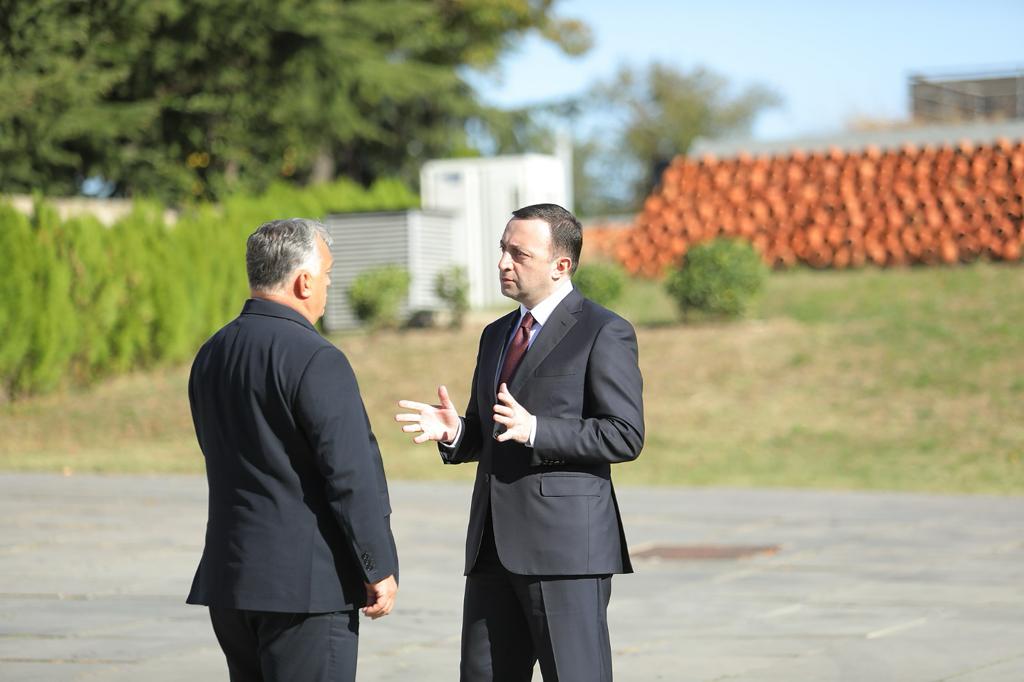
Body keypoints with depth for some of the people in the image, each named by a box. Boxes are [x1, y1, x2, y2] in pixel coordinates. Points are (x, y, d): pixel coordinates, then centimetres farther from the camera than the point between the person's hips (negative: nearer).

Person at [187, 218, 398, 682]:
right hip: (306, 579, -8)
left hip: (229, 574, 8)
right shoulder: (316, 360, -15)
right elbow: (352, 473, -17)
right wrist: (380, 568, -10)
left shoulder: (211, 355, 10)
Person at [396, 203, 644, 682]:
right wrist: (453, 431, 1)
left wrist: (535, 430, -21)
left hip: (566, 542, -8)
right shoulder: (497, 336, 20)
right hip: (495, 546, 8)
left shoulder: (603, 333, -5)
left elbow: (625, 436, -12)